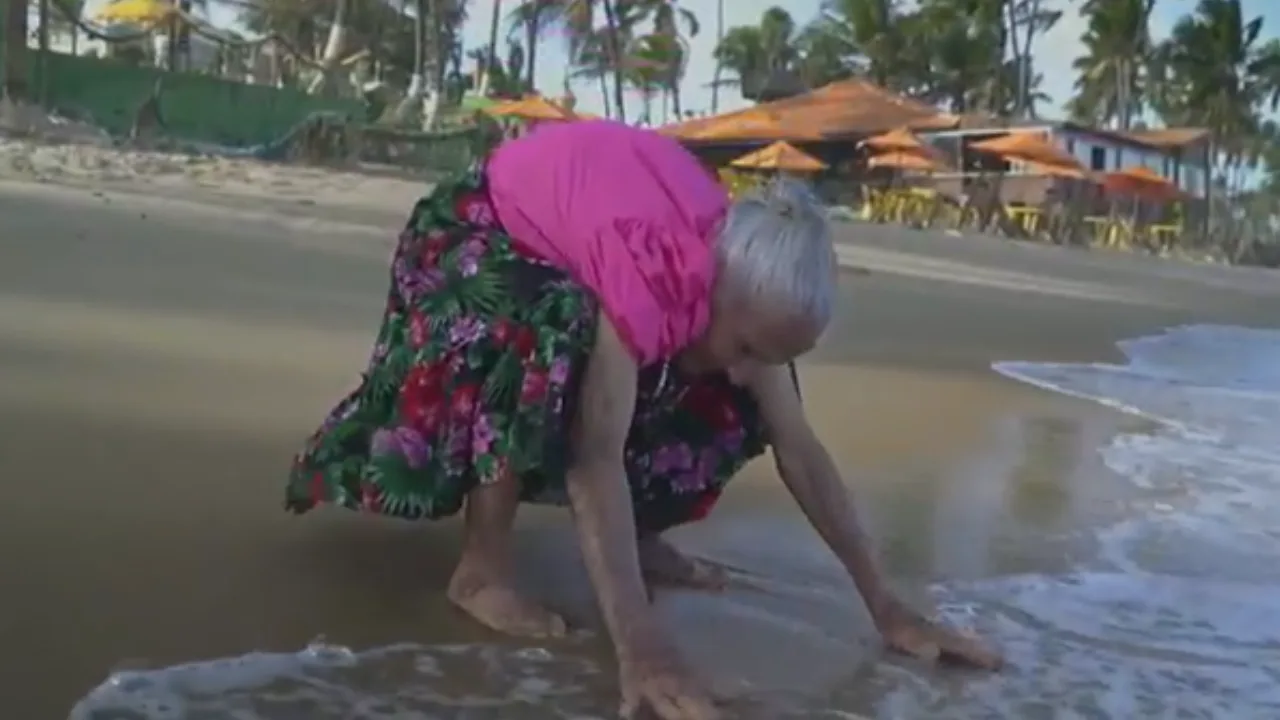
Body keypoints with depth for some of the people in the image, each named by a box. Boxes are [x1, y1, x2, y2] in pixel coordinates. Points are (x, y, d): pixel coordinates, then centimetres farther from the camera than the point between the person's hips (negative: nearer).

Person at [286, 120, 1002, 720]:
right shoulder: (647, 275, -43)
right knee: (546, 351, -39)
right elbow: (598, 456, -49)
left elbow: (800, 449, -17)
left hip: (576, 241, 6)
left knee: (725, 404, -6)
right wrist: (641, 646, -57)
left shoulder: (748, 274, -20)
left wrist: (885, 604, -17)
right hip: (481, 231, -6)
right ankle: (483, 567, -22)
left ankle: (639, 537, 10)